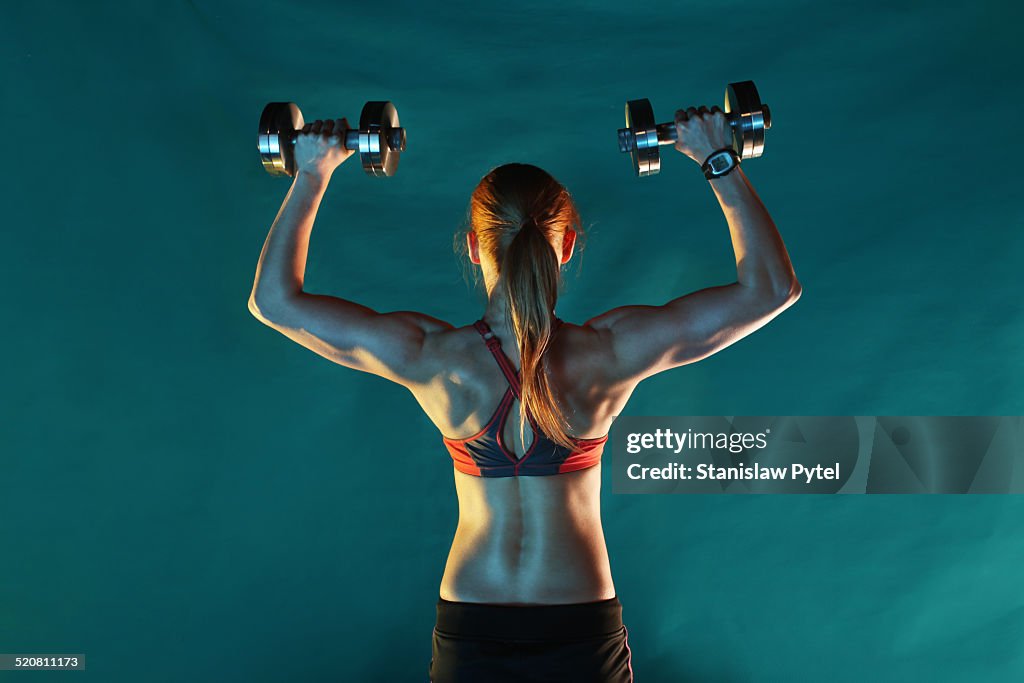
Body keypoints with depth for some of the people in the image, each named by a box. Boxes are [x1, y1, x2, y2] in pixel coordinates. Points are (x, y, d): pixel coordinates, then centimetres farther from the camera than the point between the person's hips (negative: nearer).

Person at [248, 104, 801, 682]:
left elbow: (275, 298, -7)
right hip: (585, 633, 0)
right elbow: (772, 288, -9)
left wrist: (313, 174, -3)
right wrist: (719, 161, -6)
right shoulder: (609, 354, -18)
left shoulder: (435, 359, -18)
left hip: (468, 634, 1)